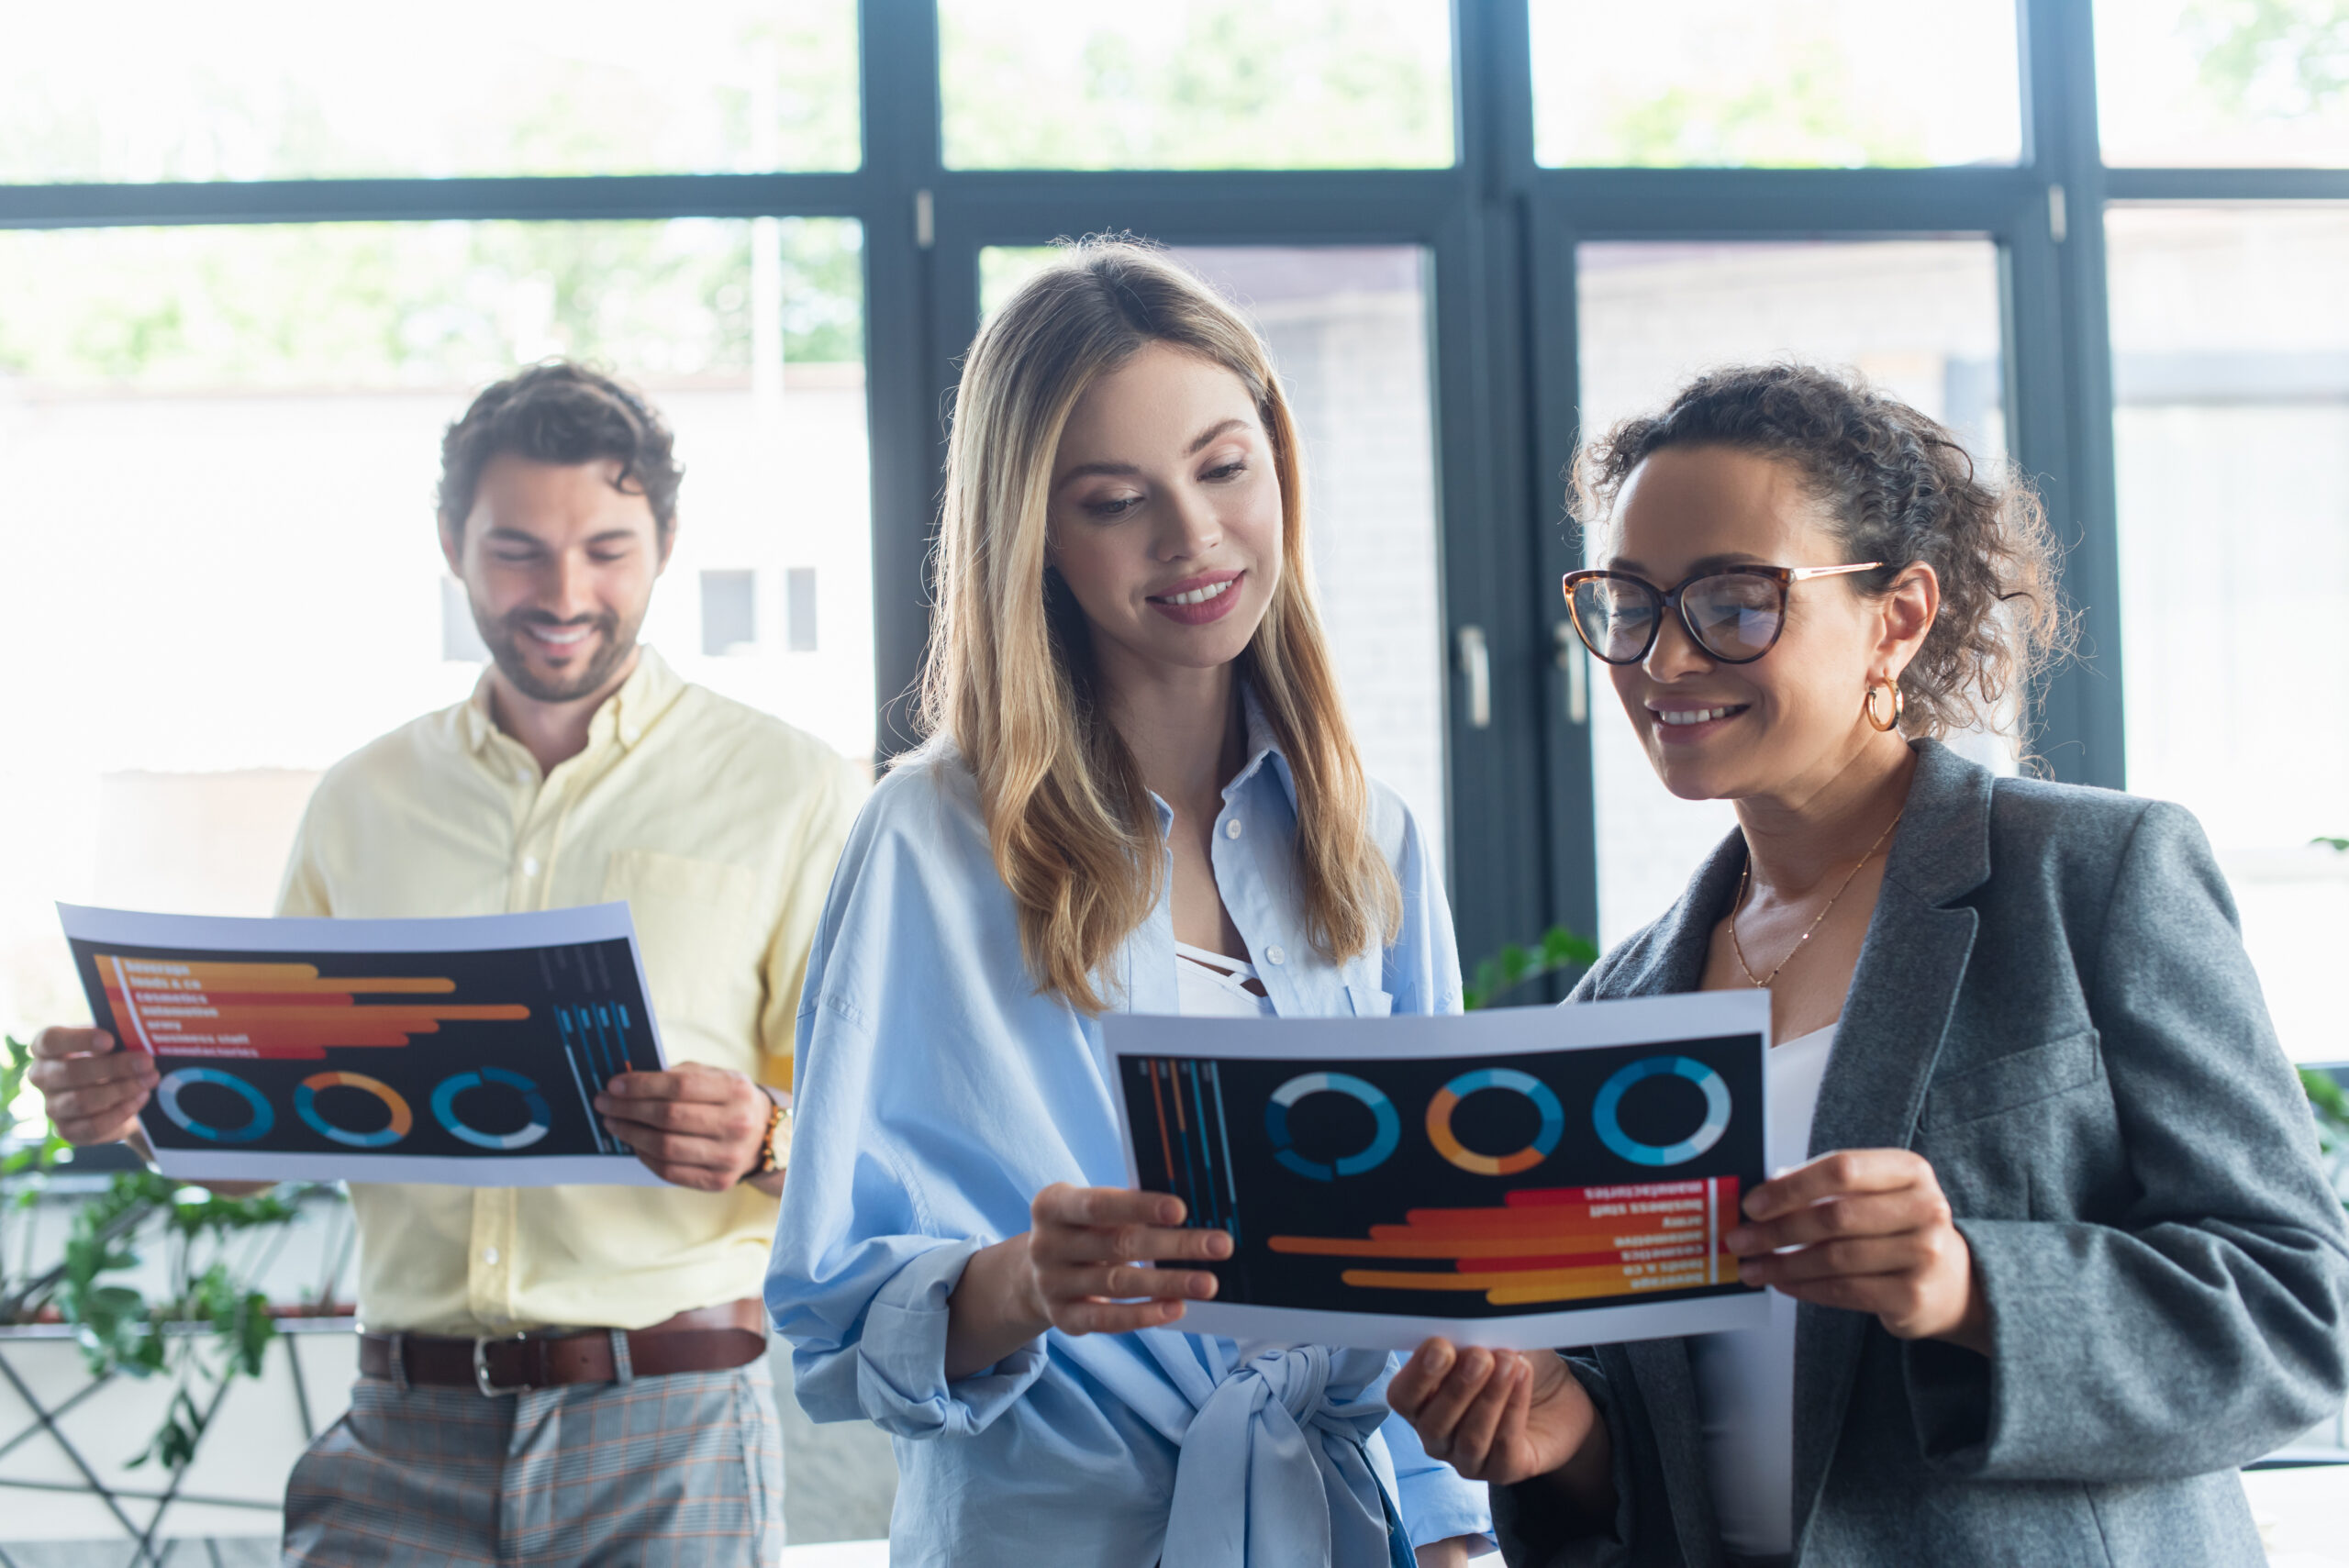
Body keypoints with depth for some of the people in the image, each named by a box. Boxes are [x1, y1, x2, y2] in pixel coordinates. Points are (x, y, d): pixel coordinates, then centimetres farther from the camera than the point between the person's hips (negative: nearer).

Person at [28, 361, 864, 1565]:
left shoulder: (791, 791, 3)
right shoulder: (361, 801, 15)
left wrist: (766, 1140, -23)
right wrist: (144, 1102, -2)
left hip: (667, 1433, -2)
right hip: (406, 1433, 3)